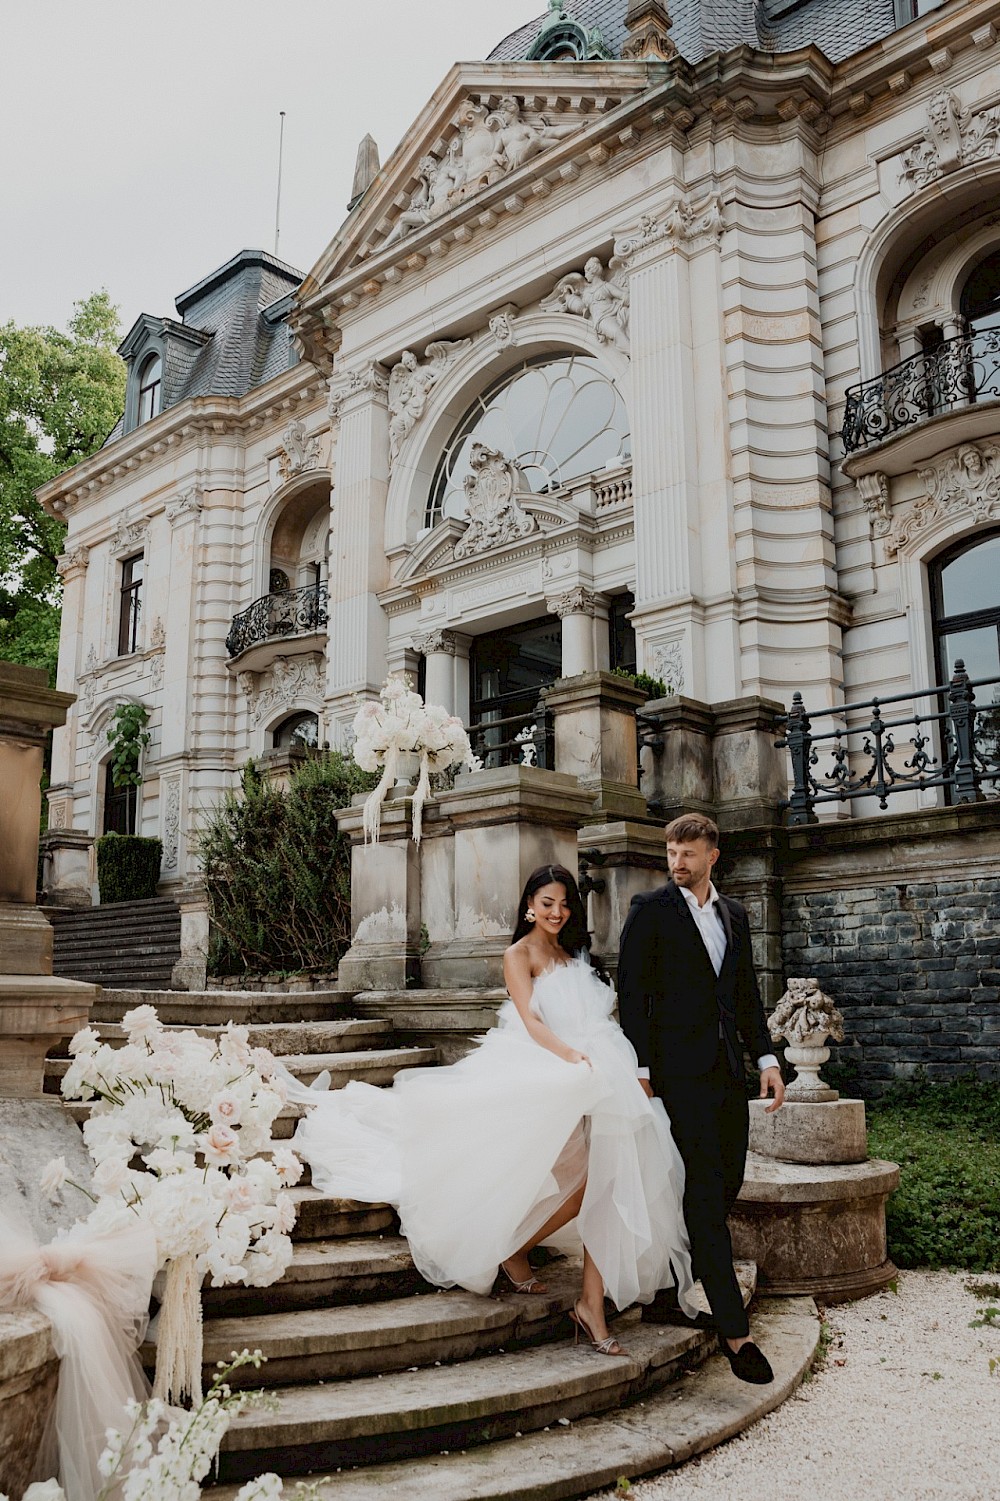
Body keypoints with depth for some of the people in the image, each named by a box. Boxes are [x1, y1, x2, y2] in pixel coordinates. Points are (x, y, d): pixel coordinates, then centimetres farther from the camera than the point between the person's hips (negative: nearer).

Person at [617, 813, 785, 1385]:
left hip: (729, 1068, 6)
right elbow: (632, 990, -6)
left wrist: (767, 1057, 8)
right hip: (681, 1069, -6)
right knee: (705, 1192, -7)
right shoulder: (650, 909, -3)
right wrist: (640, 1068, -10)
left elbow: (747, 992, 17)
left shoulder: (734, 914, 14)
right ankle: (735, 1330, -4)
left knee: (727, 1183, 10)